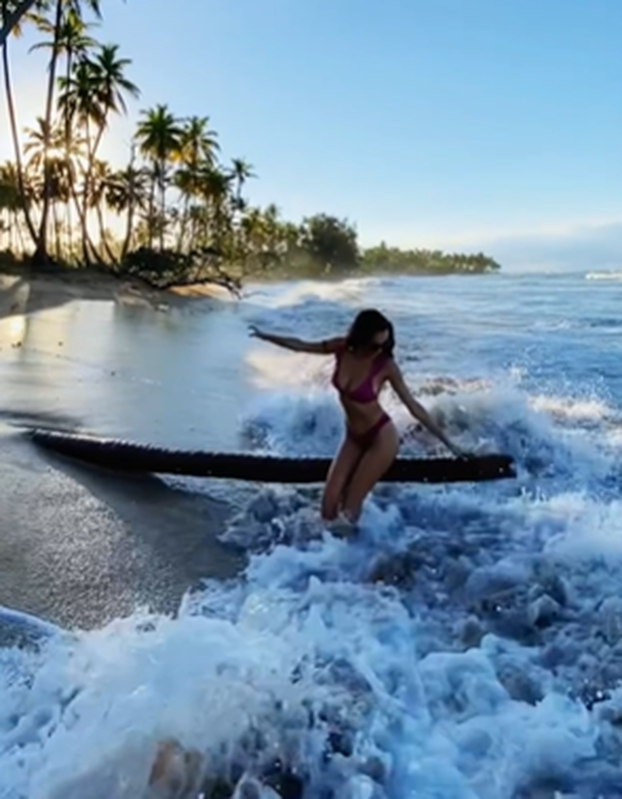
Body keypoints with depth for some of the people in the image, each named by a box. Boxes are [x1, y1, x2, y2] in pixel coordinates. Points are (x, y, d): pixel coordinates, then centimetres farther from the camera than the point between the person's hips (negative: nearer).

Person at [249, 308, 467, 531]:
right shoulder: (342, 348, -13)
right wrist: (265, 336, 14)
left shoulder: (386, 365, -23)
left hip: (381, 438, -5)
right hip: (353, 437, 5)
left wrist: (447, 442, -14)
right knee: (329, 505, 4)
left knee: (348, 508, -2)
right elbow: (301, 345, 4)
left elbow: (413, 406, -16)